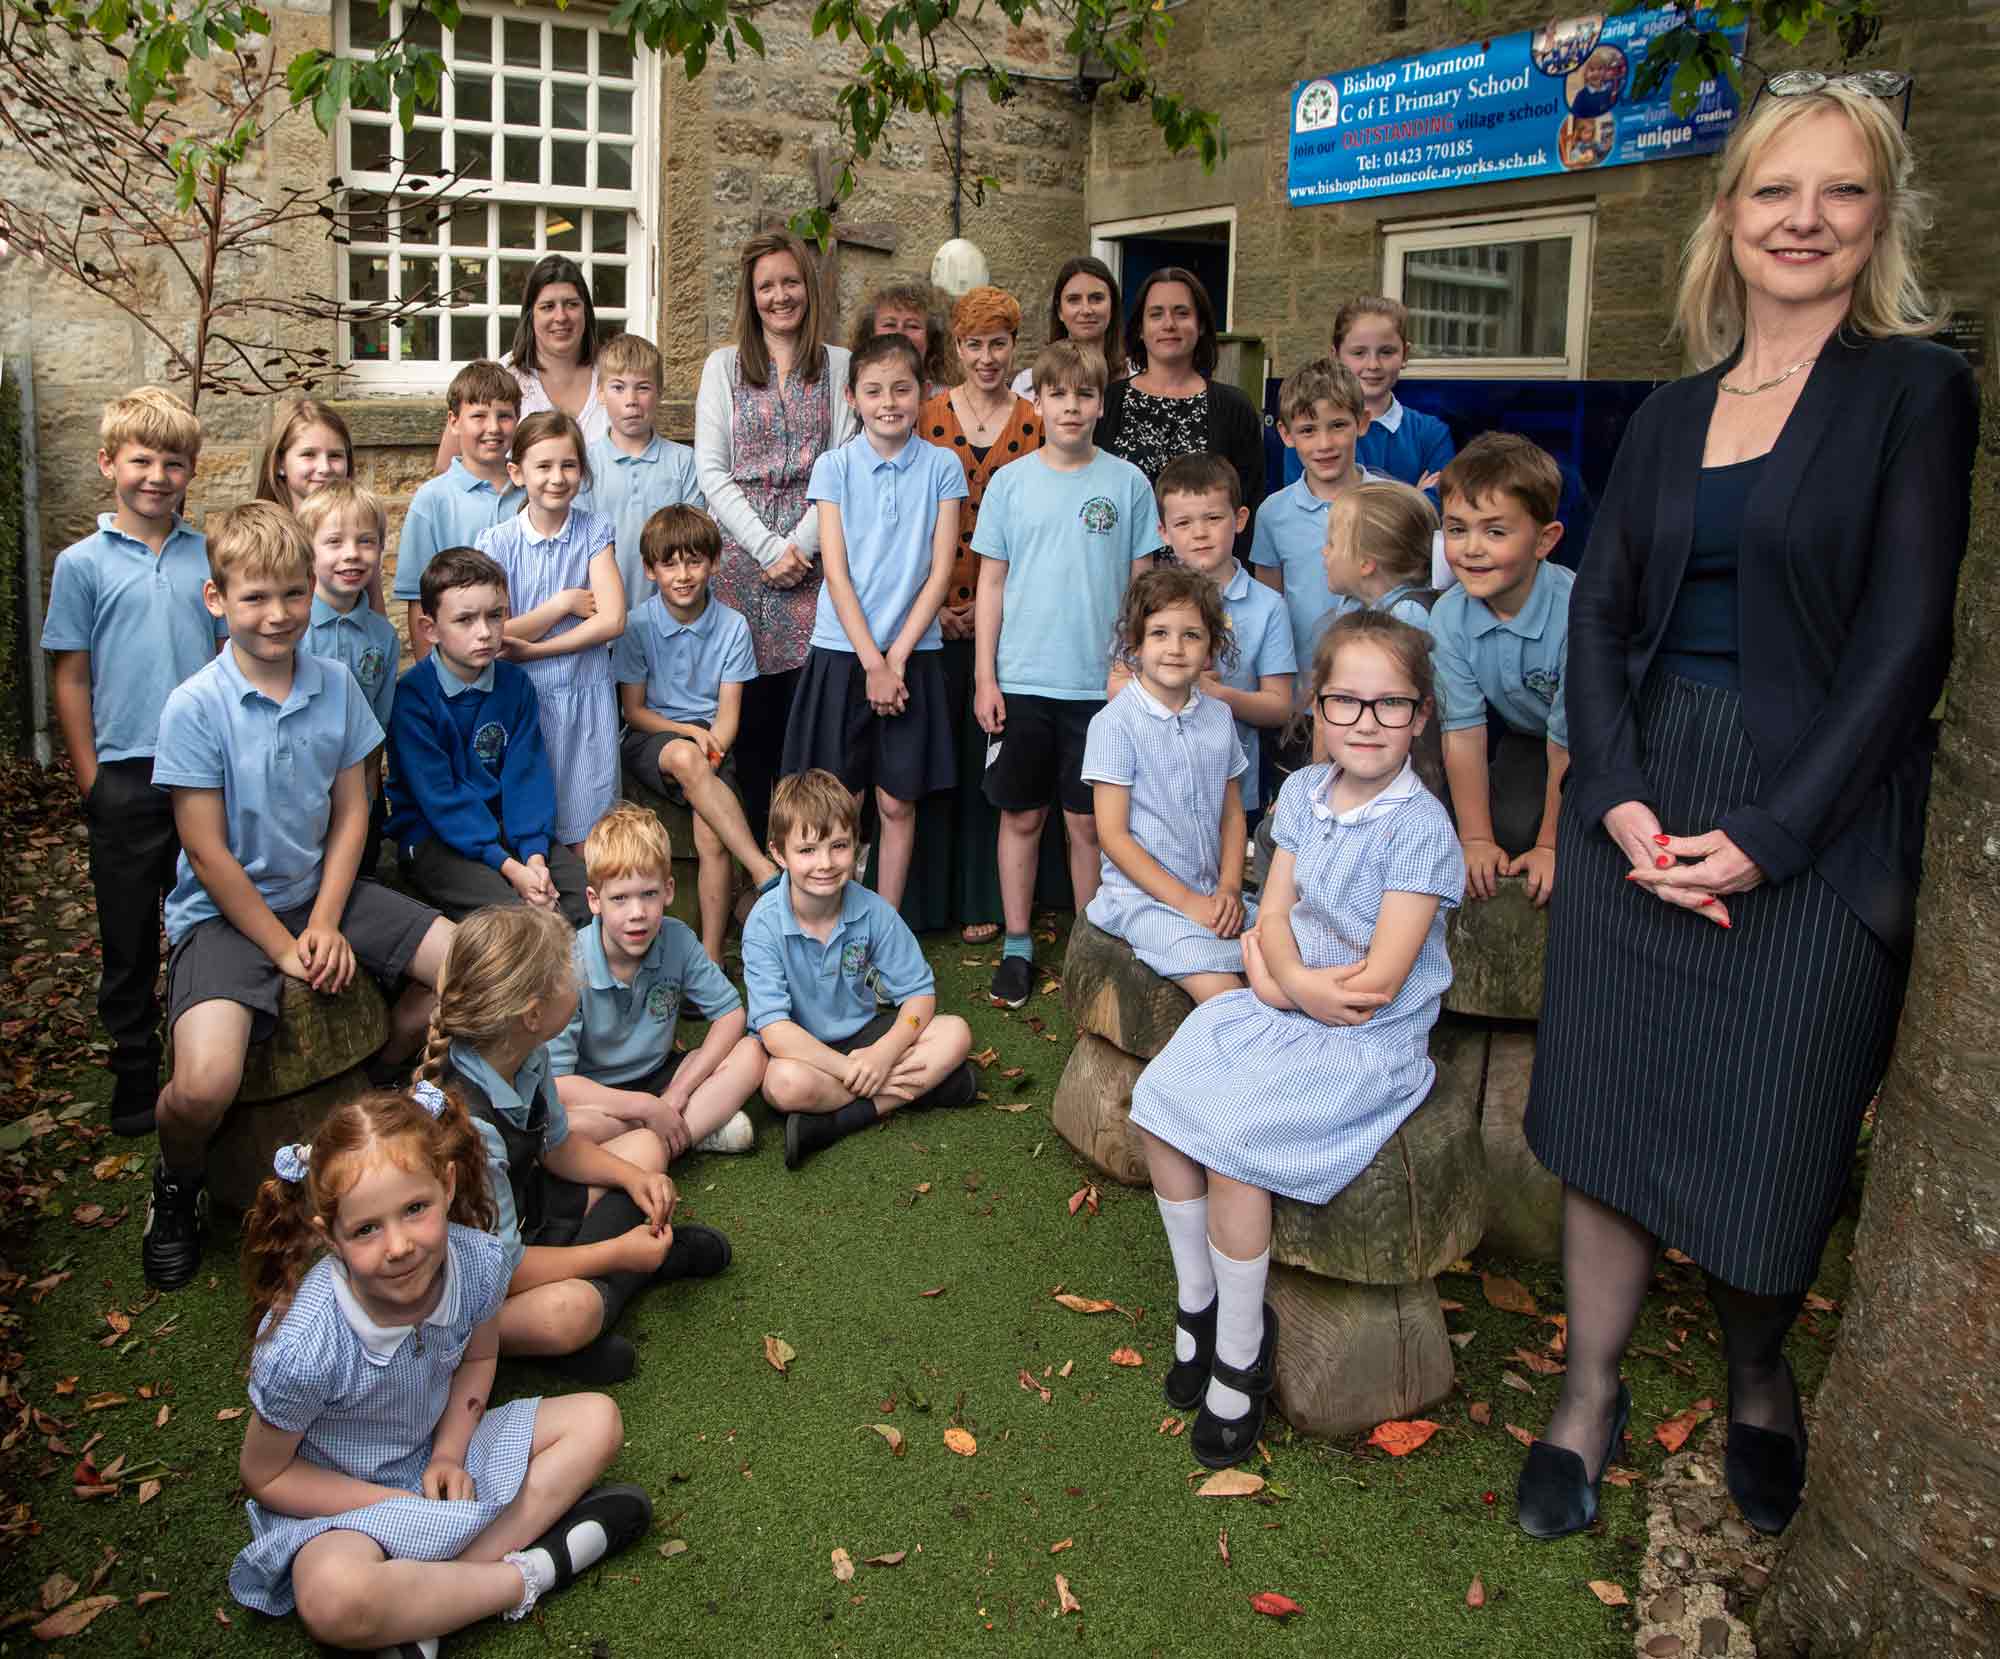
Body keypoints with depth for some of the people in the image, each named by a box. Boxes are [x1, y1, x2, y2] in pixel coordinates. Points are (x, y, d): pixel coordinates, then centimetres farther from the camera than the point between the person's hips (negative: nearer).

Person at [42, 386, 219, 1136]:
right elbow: (72, 679, 1)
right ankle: (135, 1081, 22)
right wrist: (91, 779, -2)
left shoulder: (211, 557, 5)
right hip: (127, 783, -1)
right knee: (129, 941, 9)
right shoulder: (82, 564, -1)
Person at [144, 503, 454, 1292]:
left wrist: (326, 924, -8)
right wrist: (282, 947, -13)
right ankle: (177, 1184, 10)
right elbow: (207, 850, -14)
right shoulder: (194, 707, -15)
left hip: (321, 894, 5)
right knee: (205, 1085, -28)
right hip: (225, 912, -5)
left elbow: (351, 810, 3)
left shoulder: (335, 685, -1)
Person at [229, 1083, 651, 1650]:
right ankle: (526, 1575, -12)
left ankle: (417, 1610, -15)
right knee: (332, 1600, -38)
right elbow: (265, 1476, -14)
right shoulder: (302, 1347, -32)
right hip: (338, 1494, -5)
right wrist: (399, 1504, -18)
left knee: (597, 1419, -6)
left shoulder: (478, 1262, -21)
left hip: (439, 1454, 6)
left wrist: (449, 1453, -12)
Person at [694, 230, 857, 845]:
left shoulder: (838, 365, 10)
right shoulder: (723, 366, 11)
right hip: (740, 558, 1)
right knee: (749, 715, -1)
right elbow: (711, 471, 3)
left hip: (812, 558, 0)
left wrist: (801, 544, -10)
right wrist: (767, 549, -8)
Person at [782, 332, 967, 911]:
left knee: (898, 802, 6)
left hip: (912, 652, 1)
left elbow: (940, 570, -3)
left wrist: (896, 657, -10)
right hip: (842, 650, 0)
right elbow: (836, 572, -5)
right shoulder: (834, 466, 0)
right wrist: (872, 662, -11)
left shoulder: (942, 467, 1)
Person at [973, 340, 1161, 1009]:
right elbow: (991, 582, 5)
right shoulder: (1011, 482, 3)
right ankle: (1017, 947, 21)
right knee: (1021, 816, 8)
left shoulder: (1127, 483, 1)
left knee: (1089, 822, 6)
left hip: (1100, 681, -1)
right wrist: (985, 676, 0)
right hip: (1021, 681, 1)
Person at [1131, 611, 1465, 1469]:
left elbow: (1379, 981, -19)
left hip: (1369, 1042, -7)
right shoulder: (1303, 792, 6)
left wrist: (1280, 981, -11)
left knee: (1231, 1140, -23)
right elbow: (1273, 915, 4)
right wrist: (1294, 978, -16)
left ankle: (1240, 1355, -3)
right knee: (1160, 1105, -10)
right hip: (1284, 1003, 7)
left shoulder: (1419, 828, -16)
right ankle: (1196, 1304, 9)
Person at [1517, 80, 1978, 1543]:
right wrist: (1620, 800, -10)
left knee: (1771, 1136, 6)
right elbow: (1600, 614, 5)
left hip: (1814, 823, -4)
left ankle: (1759, 1383, 34)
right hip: (1639, 805, 4)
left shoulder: (1916, 389, -3)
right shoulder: (1671, 417, 11)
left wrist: (1770, 833, -16)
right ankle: (1592, 1395, 24)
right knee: (1608, 1102, 7)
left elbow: (1904, 639, -10)